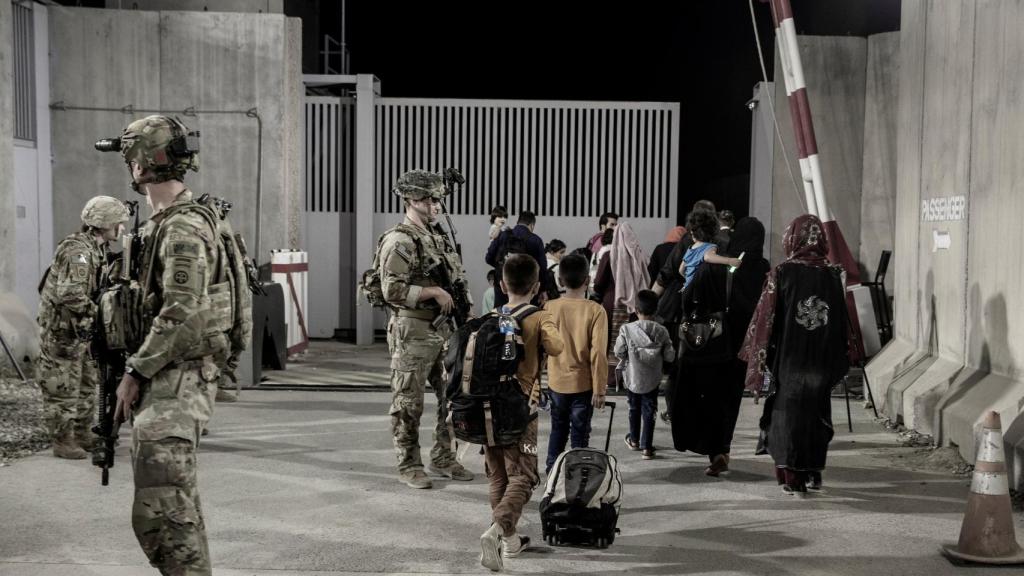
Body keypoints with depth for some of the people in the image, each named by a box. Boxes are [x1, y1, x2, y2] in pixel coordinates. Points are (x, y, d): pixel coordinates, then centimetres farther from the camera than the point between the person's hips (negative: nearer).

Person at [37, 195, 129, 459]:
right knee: (63, 389, -1)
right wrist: (95, 313, -22)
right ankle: (62, 442, 7)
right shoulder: (78, 250, -23)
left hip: (81, 328, 10)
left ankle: (82, 434, 29)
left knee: (87, 385, 17)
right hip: (62, 329, -10)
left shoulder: (97, 248, 9)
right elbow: (70, 295, -31)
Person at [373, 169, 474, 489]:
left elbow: (456, 280, 25)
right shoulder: (398, 241, -12)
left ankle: (442, 459, 25)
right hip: (413, 332, -8)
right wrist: (433, 292, -19)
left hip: (445, 329, 9)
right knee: (408, 403, 2)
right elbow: (392, 290, -20)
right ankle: (408, 466, 13)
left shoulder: (439, 236, 15)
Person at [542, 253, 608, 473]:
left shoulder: (549, 307, -6)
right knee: (580, 432, 8)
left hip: (557, 381, 3)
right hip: (583, 383, -3)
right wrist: (599, 389, -10)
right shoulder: (595, 311, -14)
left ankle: (551, 469, 25)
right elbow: (598, 353, -15)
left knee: (558, 428, 20)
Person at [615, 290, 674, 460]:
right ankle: (646, 447, 8)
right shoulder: (661, 331, -12)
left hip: (632, 377, 0)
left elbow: (619, 352, -12)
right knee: (649, 411, 8)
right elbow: (670, 356, -8)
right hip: (652, 379, 0)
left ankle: (634, 440, 35)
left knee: (634, 409, 20)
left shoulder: (627, 329, -17)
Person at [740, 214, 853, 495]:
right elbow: (842, 320, 3)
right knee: (818, 413, 17)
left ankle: (793, 478, 7)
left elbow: (766, 318, -9)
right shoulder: (832, 275, -3)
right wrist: (841, 356, 14)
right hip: (822, 360, 3)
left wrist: (760, 357, -1)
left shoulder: (782, 273, -11)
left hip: (788, 358, -3)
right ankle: (814, 473, 27)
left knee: (787, 412, 7)